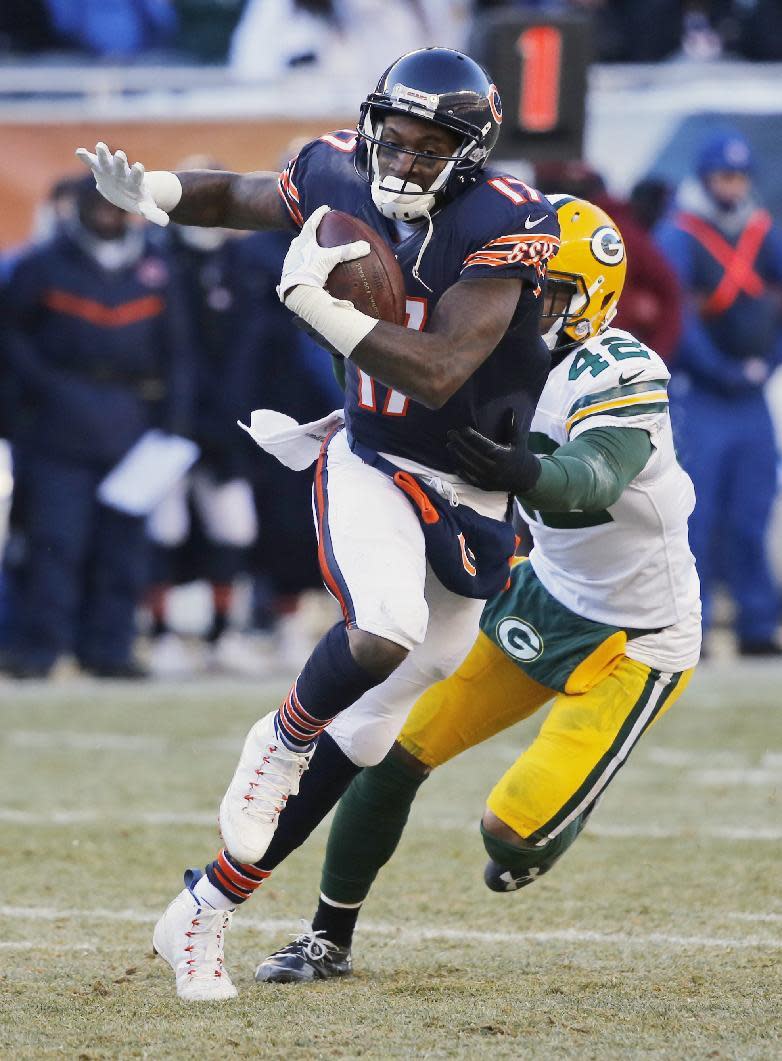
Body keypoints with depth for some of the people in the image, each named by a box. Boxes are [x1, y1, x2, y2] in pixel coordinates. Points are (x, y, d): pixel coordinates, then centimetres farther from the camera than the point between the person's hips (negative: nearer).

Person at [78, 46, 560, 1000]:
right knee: (384, 632, -33)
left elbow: (437, 374, -28)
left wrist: (318, 303, -29)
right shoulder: (341, 178, -7)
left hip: (472, 504, 0)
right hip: (369, 468, 0)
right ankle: (284, 737, -2)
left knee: (364, 732, 5)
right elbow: (240, 198, 14)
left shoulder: (501, 227, -20)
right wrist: (146, 192, -6)